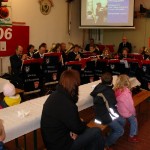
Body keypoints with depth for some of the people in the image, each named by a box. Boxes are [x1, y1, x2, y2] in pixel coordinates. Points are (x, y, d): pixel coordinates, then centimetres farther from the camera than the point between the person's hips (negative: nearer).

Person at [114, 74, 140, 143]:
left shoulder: (116, 90, -14)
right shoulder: (126, 92, -31)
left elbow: (116, 102, -1)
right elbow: (130, 105, -21)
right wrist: (133, 113, -2)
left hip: (118, 111, 6)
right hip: (126, 113, -6)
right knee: (134, 121, 20)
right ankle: (132, 136, 30)